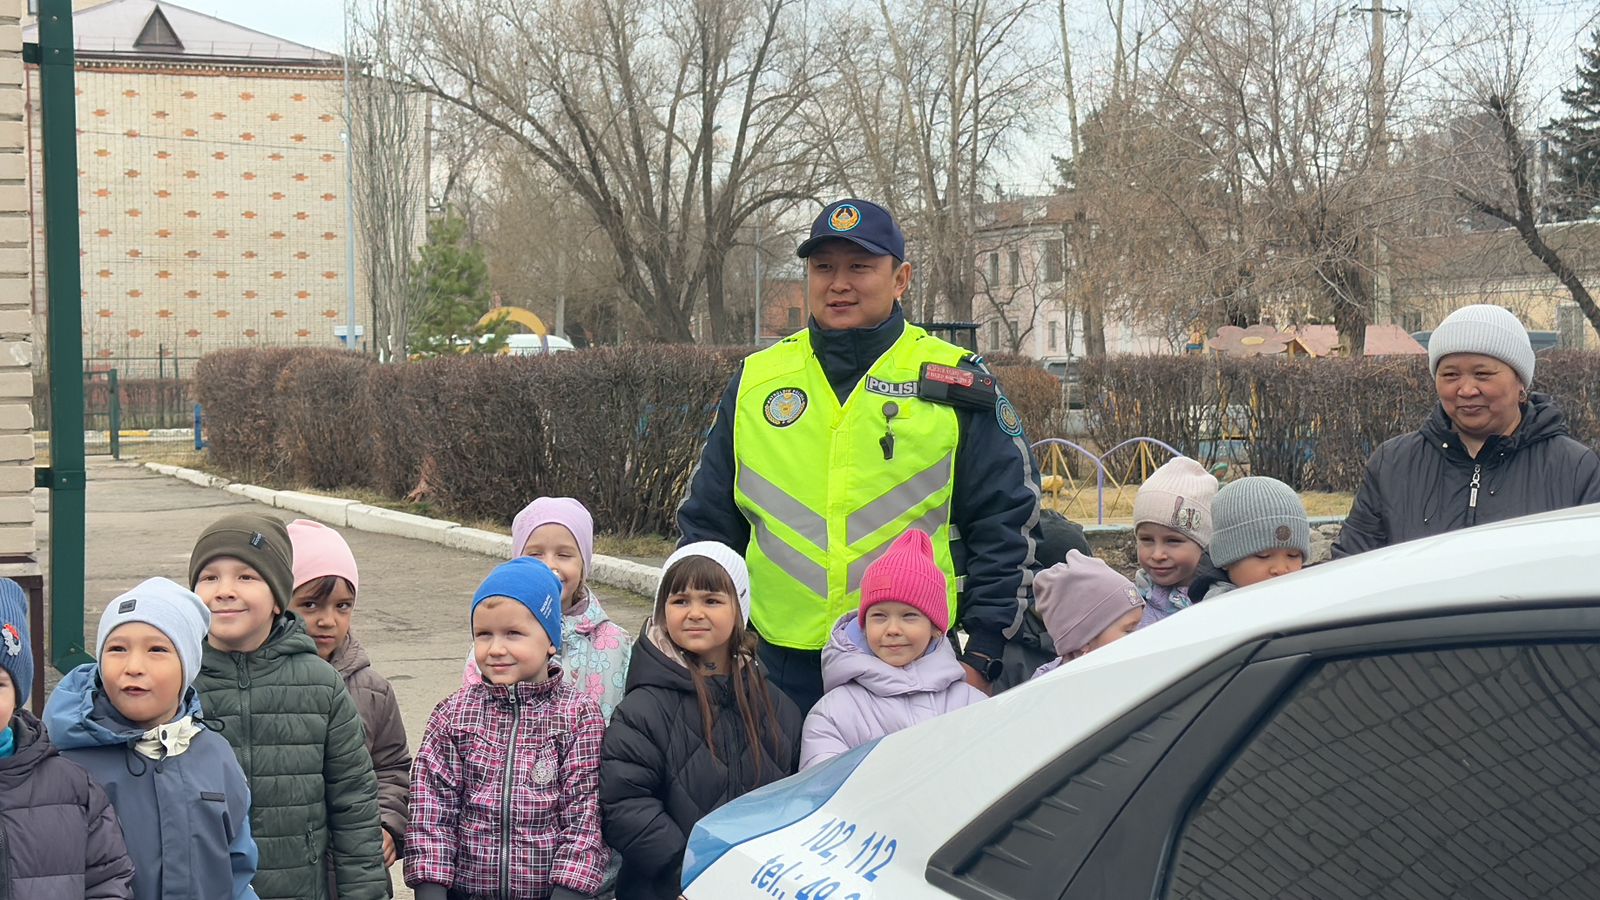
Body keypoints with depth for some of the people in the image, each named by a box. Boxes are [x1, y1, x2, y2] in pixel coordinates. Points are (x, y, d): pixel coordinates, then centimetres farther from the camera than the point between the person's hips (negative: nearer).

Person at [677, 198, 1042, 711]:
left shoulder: (956, 384, 3)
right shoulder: (755, 383, 11)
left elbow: (1007, 525, 2)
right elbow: (705, 523, 17)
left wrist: (982, 658, -4)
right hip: (783, 664, 2)